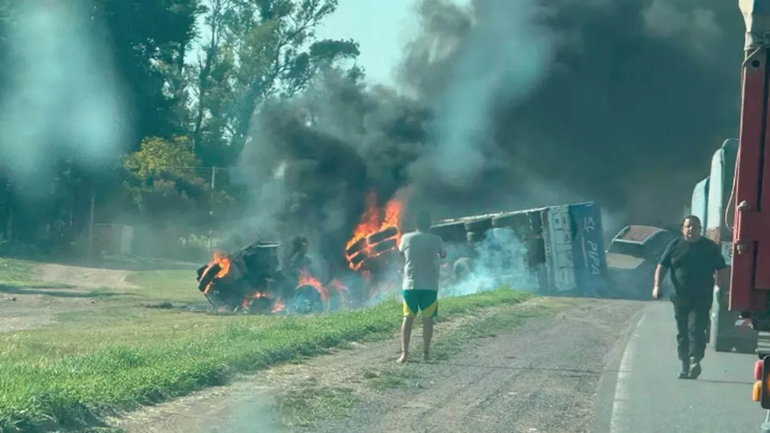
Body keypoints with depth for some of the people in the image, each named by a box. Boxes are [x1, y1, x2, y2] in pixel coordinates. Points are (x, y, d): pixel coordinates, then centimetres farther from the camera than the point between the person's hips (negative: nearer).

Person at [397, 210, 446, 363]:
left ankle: (404, 352, -2)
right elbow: (443, 255, 15)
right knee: (427, 318, 5)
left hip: (410, 284, 1)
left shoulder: (406, 238, -3)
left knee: (408, 318, 6)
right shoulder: (436, 240, -5)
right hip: (430, 285, -1)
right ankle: (426, 352, 4)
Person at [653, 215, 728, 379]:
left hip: (702, 298, -3)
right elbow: (662, 266, 6)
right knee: (682, 332, 7)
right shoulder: (675, 245, 7)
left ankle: (695, 360, -26)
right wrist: (657, 286, -7)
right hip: (680, 297, 3)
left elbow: (722, 270, 8)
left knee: (696, 329, -17)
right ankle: (685, 366, 14)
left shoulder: (710, 247, 5)